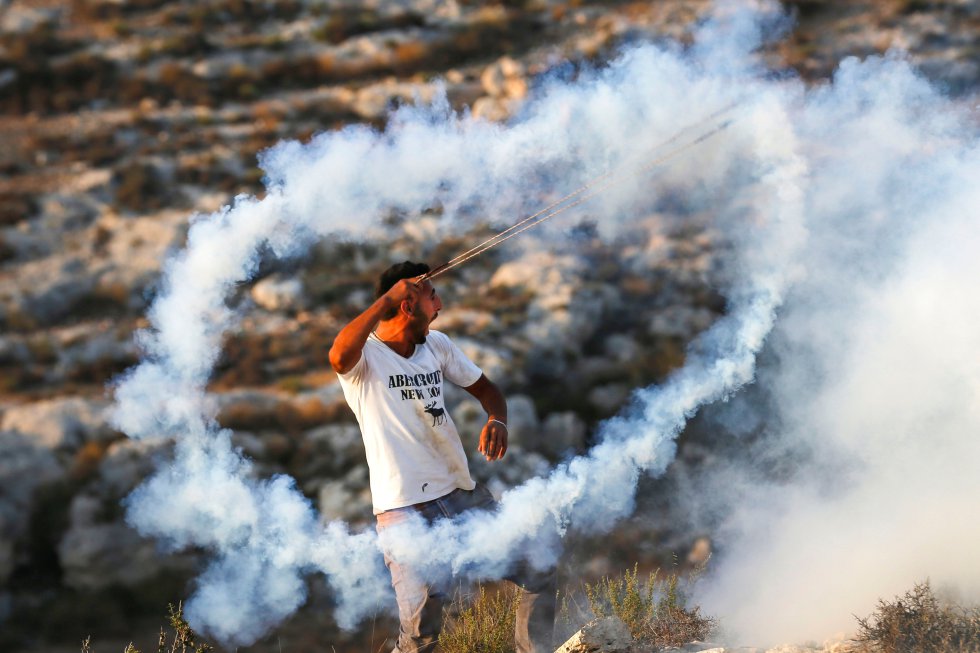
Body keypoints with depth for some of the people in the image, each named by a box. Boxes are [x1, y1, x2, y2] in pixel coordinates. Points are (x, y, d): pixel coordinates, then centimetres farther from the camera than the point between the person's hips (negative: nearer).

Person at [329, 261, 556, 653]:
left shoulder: (437, 345, 11)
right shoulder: (365, 356, -9)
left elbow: (484, 388, 22)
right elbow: (338, 356, -34)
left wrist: (497, 422, -1)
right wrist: (386, 299, -27)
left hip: (463, 494, 7)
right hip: (405, 510, -7)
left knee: (540, 574, 9)